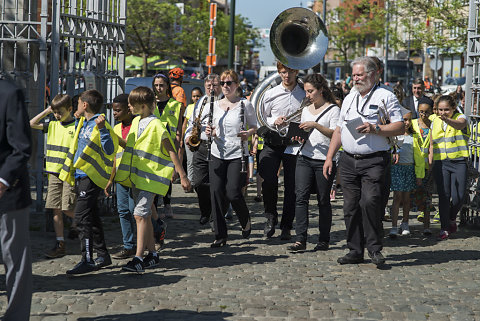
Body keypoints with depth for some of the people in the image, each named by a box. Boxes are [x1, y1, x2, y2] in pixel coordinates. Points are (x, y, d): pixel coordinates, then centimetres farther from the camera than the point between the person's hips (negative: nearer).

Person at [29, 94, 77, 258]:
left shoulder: (76, 127, -5)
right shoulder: (52, 125, 12)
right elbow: (31, 124, 15)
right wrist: (46, 111, 8)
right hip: (54, 173, 6)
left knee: (68, 209, -11)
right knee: (56, 209, 3)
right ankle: (60, 245, 7)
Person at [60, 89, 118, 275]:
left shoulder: (99, 124, -13)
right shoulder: (84, 123, 14)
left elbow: (110, 150, -23)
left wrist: (102, 129, -31)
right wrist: (78, 121, 27)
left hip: (91, 176, -10)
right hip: (81, 176, 10)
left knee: (81, 216, -15)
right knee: (91, 217, 14)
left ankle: (87, 260, -15)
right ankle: (102, 255, 22)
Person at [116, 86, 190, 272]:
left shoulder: (156, 125, -13)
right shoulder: (136, 122, 12)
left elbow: (171, 152, -12)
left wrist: (182, 176, -13)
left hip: (151, 176, -9)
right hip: (137, 175, 9)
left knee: (140, 214, -16)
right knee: (145, 215, 12)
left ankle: (138, 258, -18)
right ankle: (152, 255, 21)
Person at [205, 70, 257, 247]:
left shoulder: (245, 104, -2)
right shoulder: (216, 105, 10)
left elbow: (254, 126, 5)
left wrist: (248, 133, -15)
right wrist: (211, 131, -3)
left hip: (237, 155, -4)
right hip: (218, 153, 4)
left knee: (232, 193, -11)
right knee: (216, 193, -3)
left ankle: (246, 221, 21)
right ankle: (220, 235, 5)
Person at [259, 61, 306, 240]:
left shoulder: (304, 95, 6)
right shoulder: (270, 94, 6)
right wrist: (274, 121, -10)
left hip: (294, 144, 0)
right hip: (273, 143, 0)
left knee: (291, 186, 2)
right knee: (269, 180, -16)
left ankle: (286, 227, 12)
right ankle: (271, 218, 5)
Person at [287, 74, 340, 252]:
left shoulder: (333, 110, -2)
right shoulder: (306, 110, 17)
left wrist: (316, 125, -21)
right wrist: (300, 138, 4)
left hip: (324, 160, -5)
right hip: (304, 158, 5)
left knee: (323, 200, 2)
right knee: (301, 197, -9)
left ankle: (324, 240, 13)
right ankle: (301, 239, -12)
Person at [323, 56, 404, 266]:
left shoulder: (385, 97, 0)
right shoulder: (349, 99, 19)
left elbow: (400, 127, -6)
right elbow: (339, 130, 23)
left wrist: (375, 129, -19)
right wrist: (329, 157, 16)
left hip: (373, 161, -6)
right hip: (349, 160, 6)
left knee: (370, 201, -19)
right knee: (350, 206, 4)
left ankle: (374, 248, -5)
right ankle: (355, 251, 12)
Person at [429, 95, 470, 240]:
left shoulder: (460, 117, 0)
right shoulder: (435, 122, 13)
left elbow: (459, 125, -27)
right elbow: (432, 145, 19)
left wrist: (447, 120, -48)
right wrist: (430, 164, 11)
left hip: (459, 162, -2)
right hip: (440, 163, 2)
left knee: (459, 196, -5)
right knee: (444, 195, -5)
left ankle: (452, 218, 25)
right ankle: (445, 228, 1)